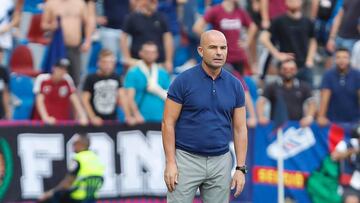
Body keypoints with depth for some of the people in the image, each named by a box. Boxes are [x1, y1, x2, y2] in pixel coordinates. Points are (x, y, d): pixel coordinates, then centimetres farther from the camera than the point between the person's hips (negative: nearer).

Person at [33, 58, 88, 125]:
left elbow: (75, 100, -4)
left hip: (63, 123, 2)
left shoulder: (67, 80, -1)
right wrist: (45, 117, -28)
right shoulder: (42, 79, -8)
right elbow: (39, 101, -13)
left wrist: (82, 117, -18)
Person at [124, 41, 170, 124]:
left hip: (160, 120, 3)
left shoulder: (163, 73, 12)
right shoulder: (133, 73, 1)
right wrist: (137, 115, -20)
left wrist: (157, 90, -5)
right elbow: (129, 98, -8)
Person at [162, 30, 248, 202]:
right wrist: (170, 162, -13)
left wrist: (240, 168, 1)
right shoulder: (183, 81, -7)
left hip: (220, 162, 4)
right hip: (186, 159, -4)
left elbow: (240, 128, 7)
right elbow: (168, 123, -6)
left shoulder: (235, 86, 4)